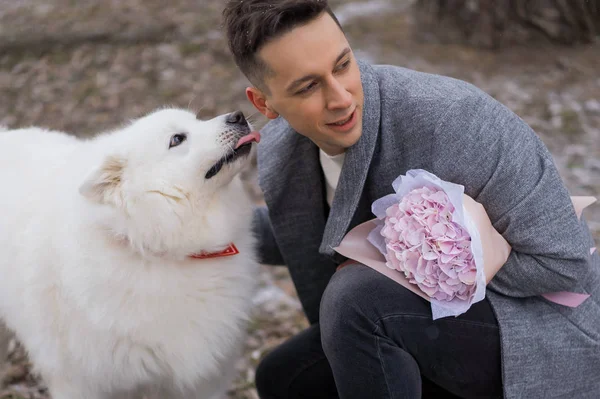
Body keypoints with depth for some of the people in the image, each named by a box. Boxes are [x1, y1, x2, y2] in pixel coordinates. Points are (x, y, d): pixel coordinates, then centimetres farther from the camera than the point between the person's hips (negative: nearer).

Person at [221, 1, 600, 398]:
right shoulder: (281, 153, -7)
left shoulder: (452, 114, -30)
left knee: (356, 299, -29)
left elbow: (563, 260, -24)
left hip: (543, 335, -8)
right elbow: (307, 237, 18)